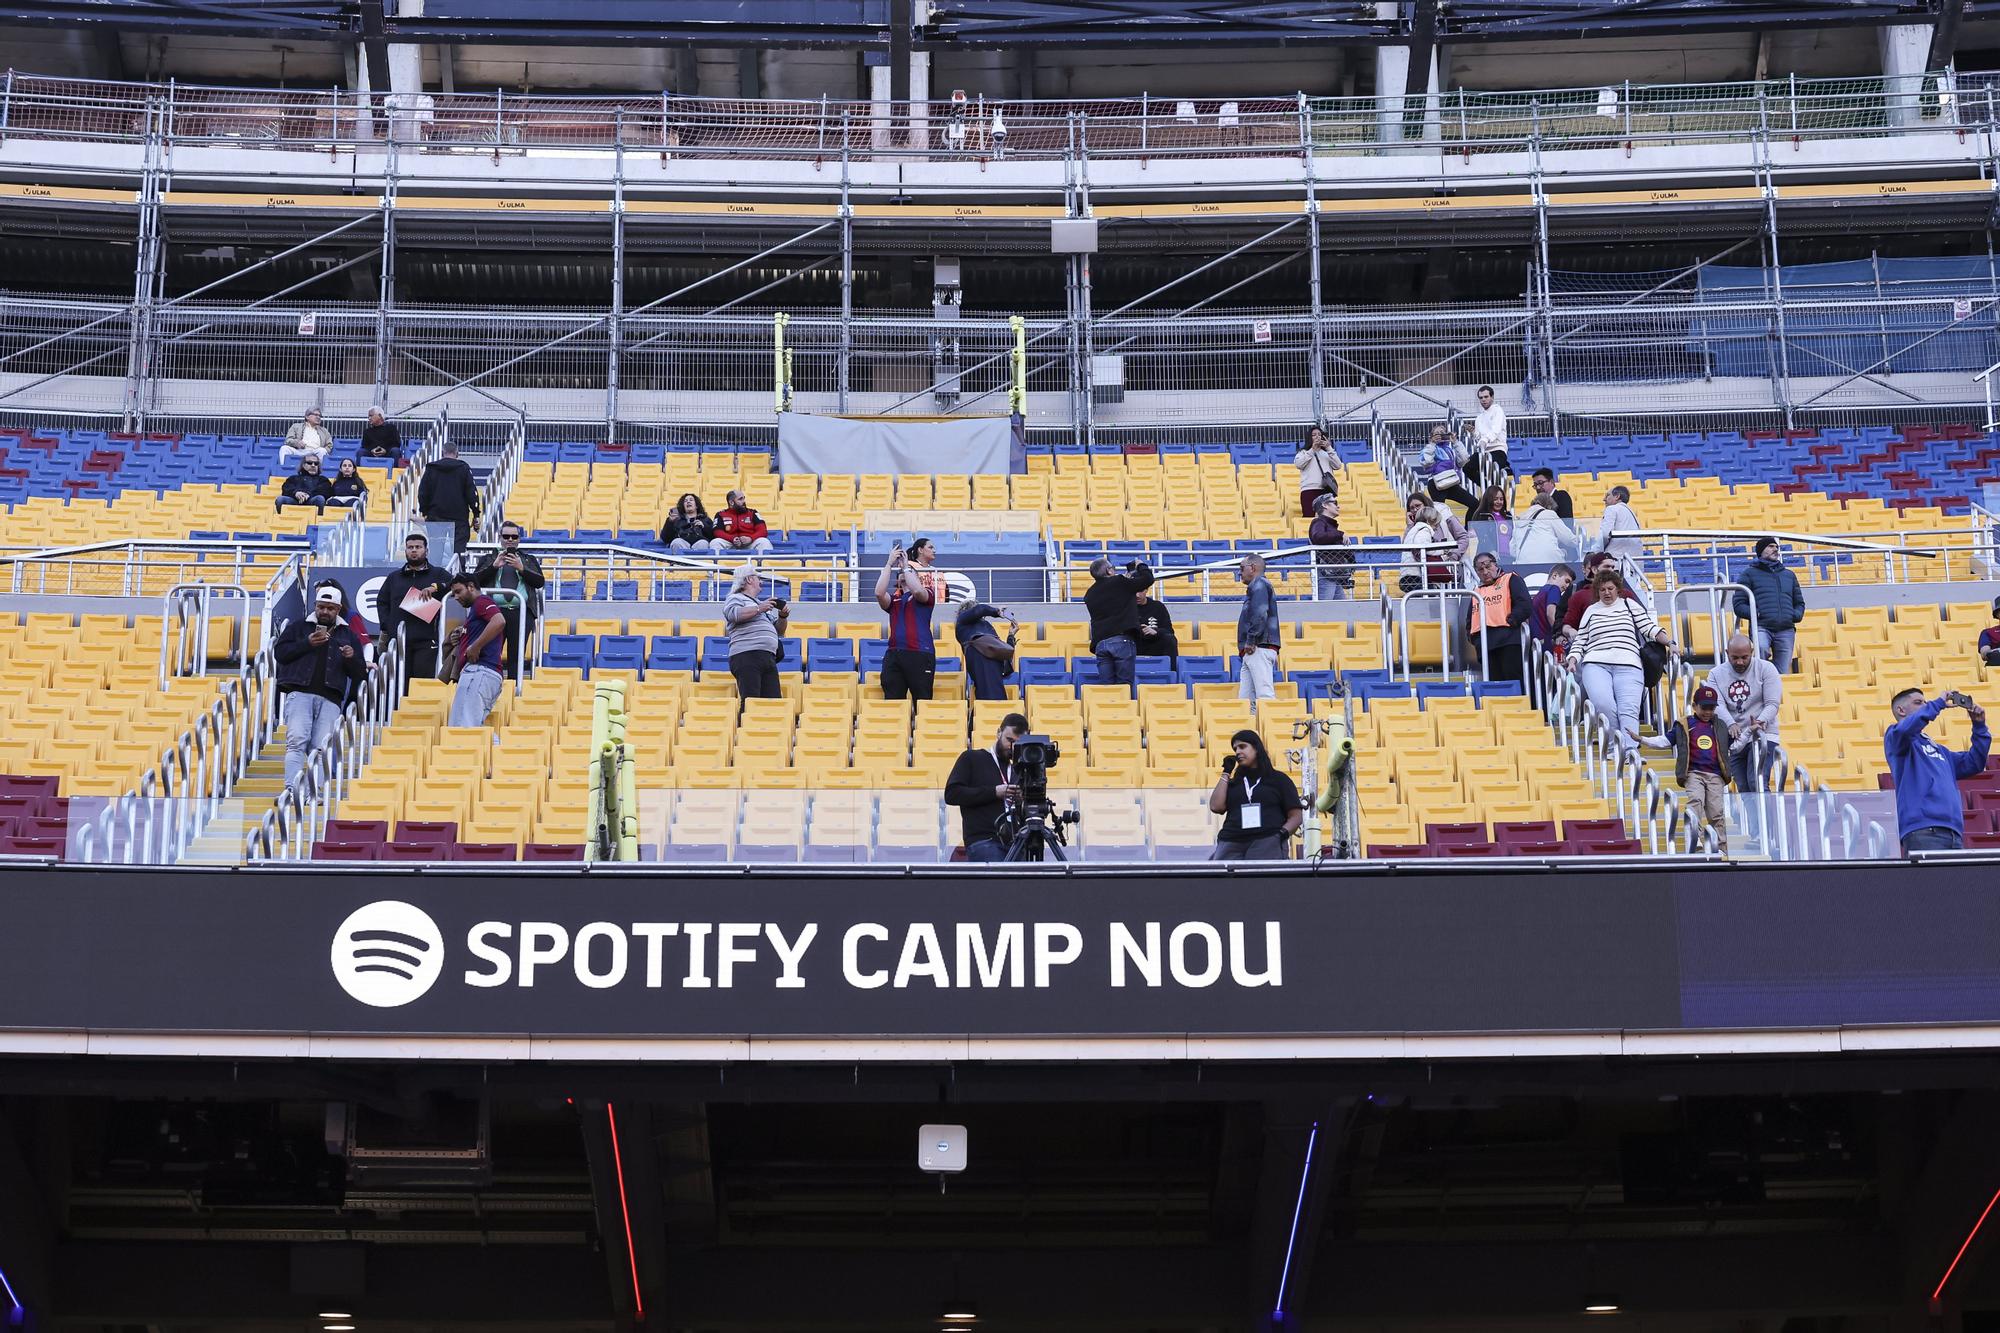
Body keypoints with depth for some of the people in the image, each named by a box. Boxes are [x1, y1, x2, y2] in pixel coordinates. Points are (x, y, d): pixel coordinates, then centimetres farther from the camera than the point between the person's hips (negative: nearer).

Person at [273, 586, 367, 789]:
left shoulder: (348, 636, 23)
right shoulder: (298, 627, 18)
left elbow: (360, 673, 20)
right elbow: (279, 653, 5)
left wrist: (352, 658, -3)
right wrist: (307, 643, -6)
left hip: (330, 699, 2)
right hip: (300, 694, -2)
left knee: (320, 747, -9)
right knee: (297, 741, -17)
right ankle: (291, 788, -25)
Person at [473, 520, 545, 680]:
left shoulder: (529, 560, 22)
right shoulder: (489, 559, 20)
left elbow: (540, 582, 7)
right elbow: (475, 580, 6)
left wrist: (521, 568, -6)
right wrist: (494, 566, -6)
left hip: (521, 612, 0)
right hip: (495, 611, 0)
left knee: (516, 656, -4)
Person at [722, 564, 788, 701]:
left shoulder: (762, 604, 33)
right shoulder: (736, 598, 10)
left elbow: (779, 631, 34)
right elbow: (733, 613, -13)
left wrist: (783, 617, 14)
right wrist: (759, 609, -12)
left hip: (769, 658, 8)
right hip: (746, 655, -8)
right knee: (751, 703, -18)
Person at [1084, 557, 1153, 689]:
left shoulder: (1090, 594, 16)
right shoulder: (1119, 582, -1)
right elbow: (1148, 579, 1)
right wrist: (1141, 566, 22)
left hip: (1100, 643, 5)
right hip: (1122, 641, -5)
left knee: (1105, 684, 2)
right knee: (1124, 683, -3)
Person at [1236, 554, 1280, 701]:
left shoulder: (1259, 584, -3)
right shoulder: (1257, 586, 27)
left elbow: (1260, 614, -17)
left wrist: (1251, 641, -20)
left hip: (1260, 649, -10)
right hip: (1251, 652, 10)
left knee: (1264, 695, -17)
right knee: (1244, 698, 4)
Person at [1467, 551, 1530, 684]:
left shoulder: (1510, 580, 9)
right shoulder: (1477, 591, 27)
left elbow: (1525, 605, -5)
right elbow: (1470, 622, 29)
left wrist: (1510, 621, -12)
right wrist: (1474, 638, 10)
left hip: (1509, 640, -6)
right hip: (1485, 646, 6)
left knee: (1513, 682, -12)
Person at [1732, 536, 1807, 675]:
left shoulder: (1789, 575, 24)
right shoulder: (1749, 573, 11)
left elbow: (1799, 603, 31)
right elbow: (1738, 604, 6)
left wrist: (1796, 615, 8)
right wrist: (1755, 614, -11)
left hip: (1786, 630, 4)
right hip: (1761, 627, -4)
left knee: (1783, 674, 1)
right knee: (1761, 648, -38)